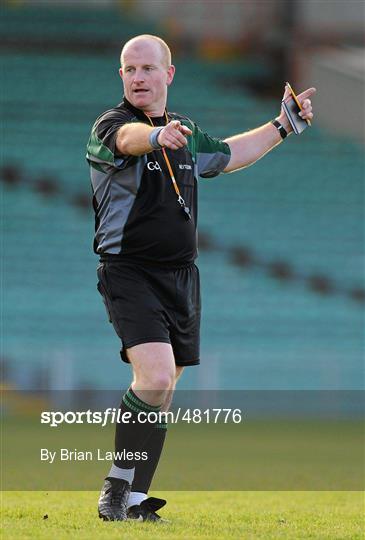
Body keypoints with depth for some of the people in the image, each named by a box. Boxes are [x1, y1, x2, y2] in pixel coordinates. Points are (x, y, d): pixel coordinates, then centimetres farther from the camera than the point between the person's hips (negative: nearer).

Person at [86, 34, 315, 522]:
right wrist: (158, 136, -58)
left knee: (162, 390, 8)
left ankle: (133, 500, 17)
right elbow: (128, 138, -36)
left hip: (181, 276, 7)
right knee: (155, 377, -23)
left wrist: (282, 126, 35)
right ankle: (116, 485, -9)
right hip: (129, 274, -7)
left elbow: (228, 155, 33)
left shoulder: (188, 136, 13)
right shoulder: (111, 125, -10)